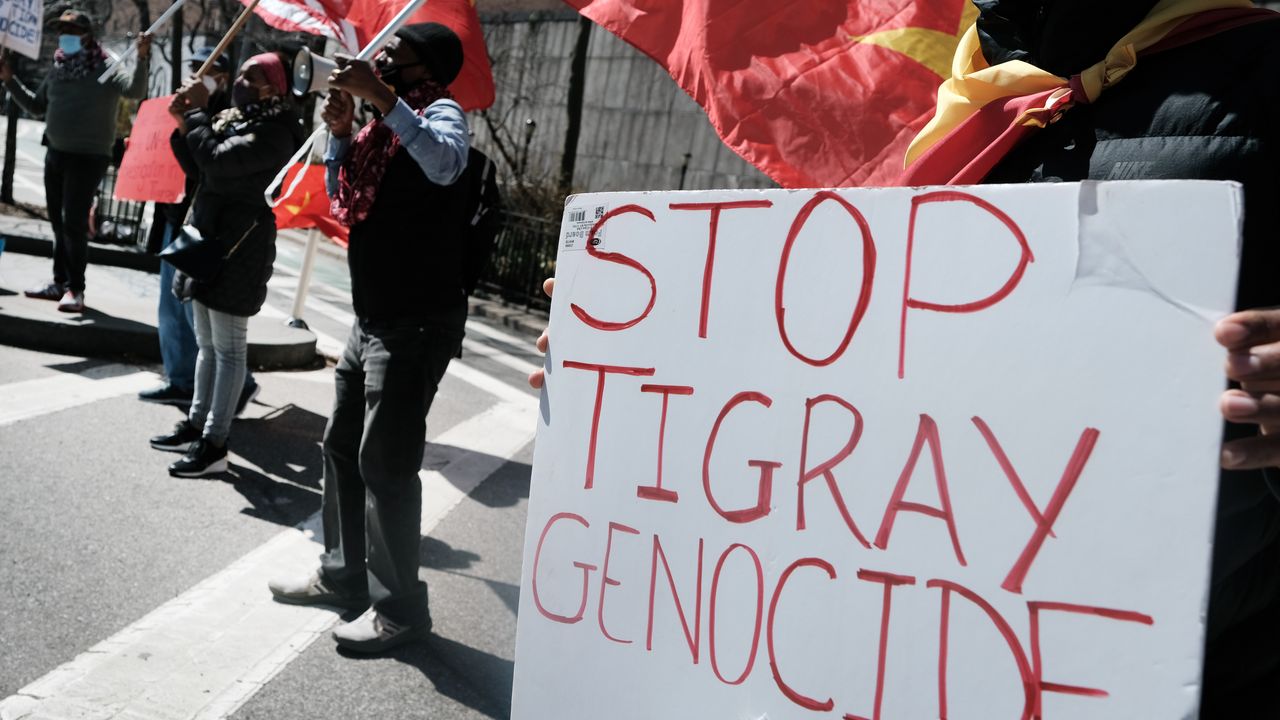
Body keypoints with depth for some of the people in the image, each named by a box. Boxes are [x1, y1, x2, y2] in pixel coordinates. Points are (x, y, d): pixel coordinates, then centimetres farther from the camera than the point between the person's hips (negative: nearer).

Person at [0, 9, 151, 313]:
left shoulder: (105, 68, -10)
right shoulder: (58, 68, 10)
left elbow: (135, 91, -29)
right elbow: (36, 106, 22)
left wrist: (143, 58, -42)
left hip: (88, 157, -7)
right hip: (55, 153, 7)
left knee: (74, 223, -9)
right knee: (58, 222, 12)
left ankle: (75, 289, -2)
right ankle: (60, 282, 22)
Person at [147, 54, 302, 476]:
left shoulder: (273, 132, -14)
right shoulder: (233, 119, 14)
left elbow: (216, 161, -25)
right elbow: (196, 168, 18)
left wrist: (197, 111, -12)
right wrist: (183, 122, 5)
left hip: (239, 247, -10)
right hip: (209, 238, 10)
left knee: (228, 347, -5)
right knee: (207, 342, 17)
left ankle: (214, 445, 0)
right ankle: (196, 424, 28)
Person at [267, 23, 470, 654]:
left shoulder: (440, 112, -10)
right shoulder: (387, 122, 15)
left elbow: (444, 164, -34)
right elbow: (343, 199, 21)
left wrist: (380, 97, -31)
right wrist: (341, 131, 7)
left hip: (415, 324, -10)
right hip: (372, 318, 10)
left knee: (386, 463, -7)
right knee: (342, 447, 17)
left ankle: (400, 608, 5)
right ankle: (343, 574, 33)